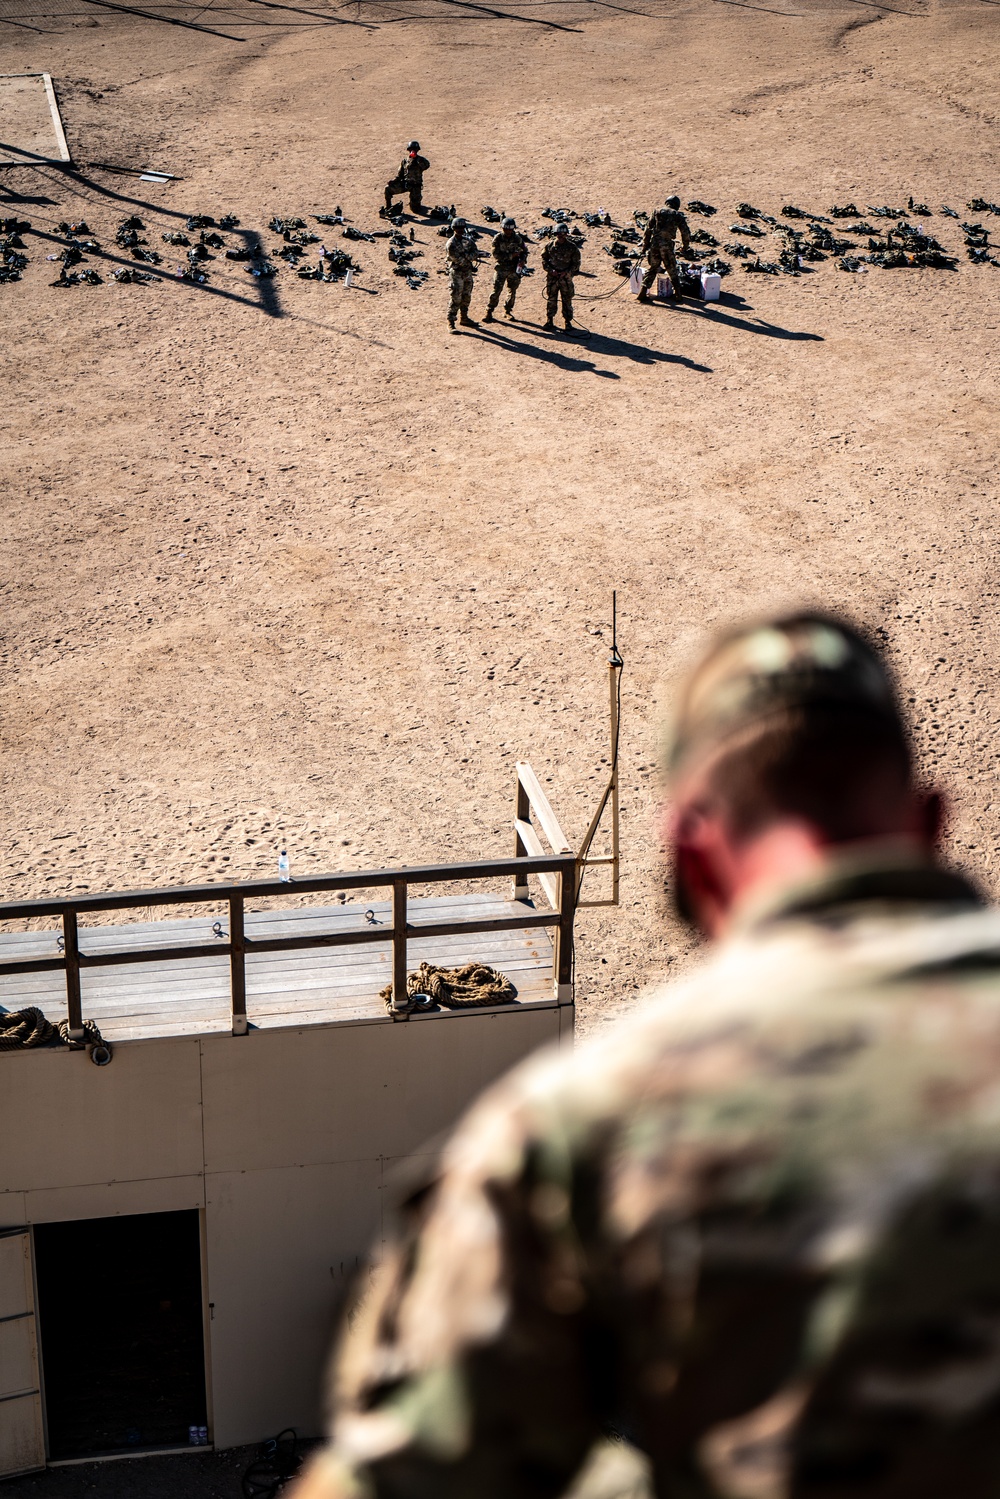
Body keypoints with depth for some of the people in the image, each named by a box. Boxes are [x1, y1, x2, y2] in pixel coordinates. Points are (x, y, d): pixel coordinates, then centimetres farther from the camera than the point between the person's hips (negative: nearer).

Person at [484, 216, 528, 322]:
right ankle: (489, 312, -1)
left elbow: (524, 250, 13)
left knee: (512, 291, 10)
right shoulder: (498, 238, -9)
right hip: (501, 269, -3)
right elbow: (496, 254, -15)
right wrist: (511, 256, -18)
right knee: (496, 290, -7)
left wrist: (522, 260, -6)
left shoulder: (517, 238, -1)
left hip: (514, 269, 3)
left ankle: (508, 310, 26)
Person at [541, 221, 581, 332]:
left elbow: (576, 263, 0)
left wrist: (566, 272, -13)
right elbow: (544, 259, 6)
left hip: (566, 277, -1)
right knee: (551, 299, 7)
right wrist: (551, 270, -9)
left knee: (567, 300, 3)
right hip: (552, 277, 1)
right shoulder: (550, 245, -1)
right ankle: (549, 320, 18)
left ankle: (568, 322, 12)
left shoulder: (572, 247, -5)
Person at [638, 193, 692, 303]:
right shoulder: (678, 215, 7)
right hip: (667, 245, -2)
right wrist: (686, 247, 22)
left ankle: (643, 293, 8)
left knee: (653, 268, 13)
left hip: (654, 244, 2)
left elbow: (648, 230, 8)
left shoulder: (657, 212, 11)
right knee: (672, 270, 12)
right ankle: (678, 293, 12)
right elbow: (686, 232, 8)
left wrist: (645, 246, 11)